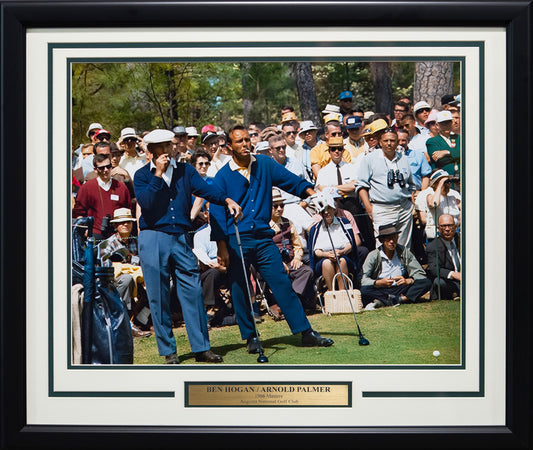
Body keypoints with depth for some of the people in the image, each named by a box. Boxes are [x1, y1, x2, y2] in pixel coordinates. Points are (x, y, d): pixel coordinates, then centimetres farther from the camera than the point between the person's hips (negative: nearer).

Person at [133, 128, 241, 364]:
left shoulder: (185, 170, 11)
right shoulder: (142, 175, 5)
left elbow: (205, 188, -4)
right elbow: (145, 202, -11)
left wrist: (226, 199, -21)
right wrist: (158, 174, -12)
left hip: (181, 238, 2)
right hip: (153, 240, -2)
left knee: (193, 291, -2)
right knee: (159, 297, 1)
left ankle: (201, 347, 5)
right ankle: (168, 350, 11)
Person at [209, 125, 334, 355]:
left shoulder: (265, 164, 9)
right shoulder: (222, 176, 0)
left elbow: (289, 179, 10)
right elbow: (217, 212, -2)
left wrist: (309, 190, -10)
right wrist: (222, 247, -8)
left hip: (263, 237, 2)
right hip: (236, 240, -1)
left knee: (282, 283, -1)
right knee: (239, 290, 4)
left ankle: (306, 332, 1)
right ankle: (251, 337, 18)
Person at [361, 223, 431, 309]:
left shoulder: (404, 252, 3)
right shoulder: (373, 256, -3)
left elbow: (420, 274, 1)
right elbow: (363, 280, -12)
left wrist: (408, 281, -19)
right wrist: (379, 282, -29)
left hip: (399, 290, 3)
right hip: (380, 291, -3)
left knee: (426, 283, -18)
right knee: (364, 291, -33)